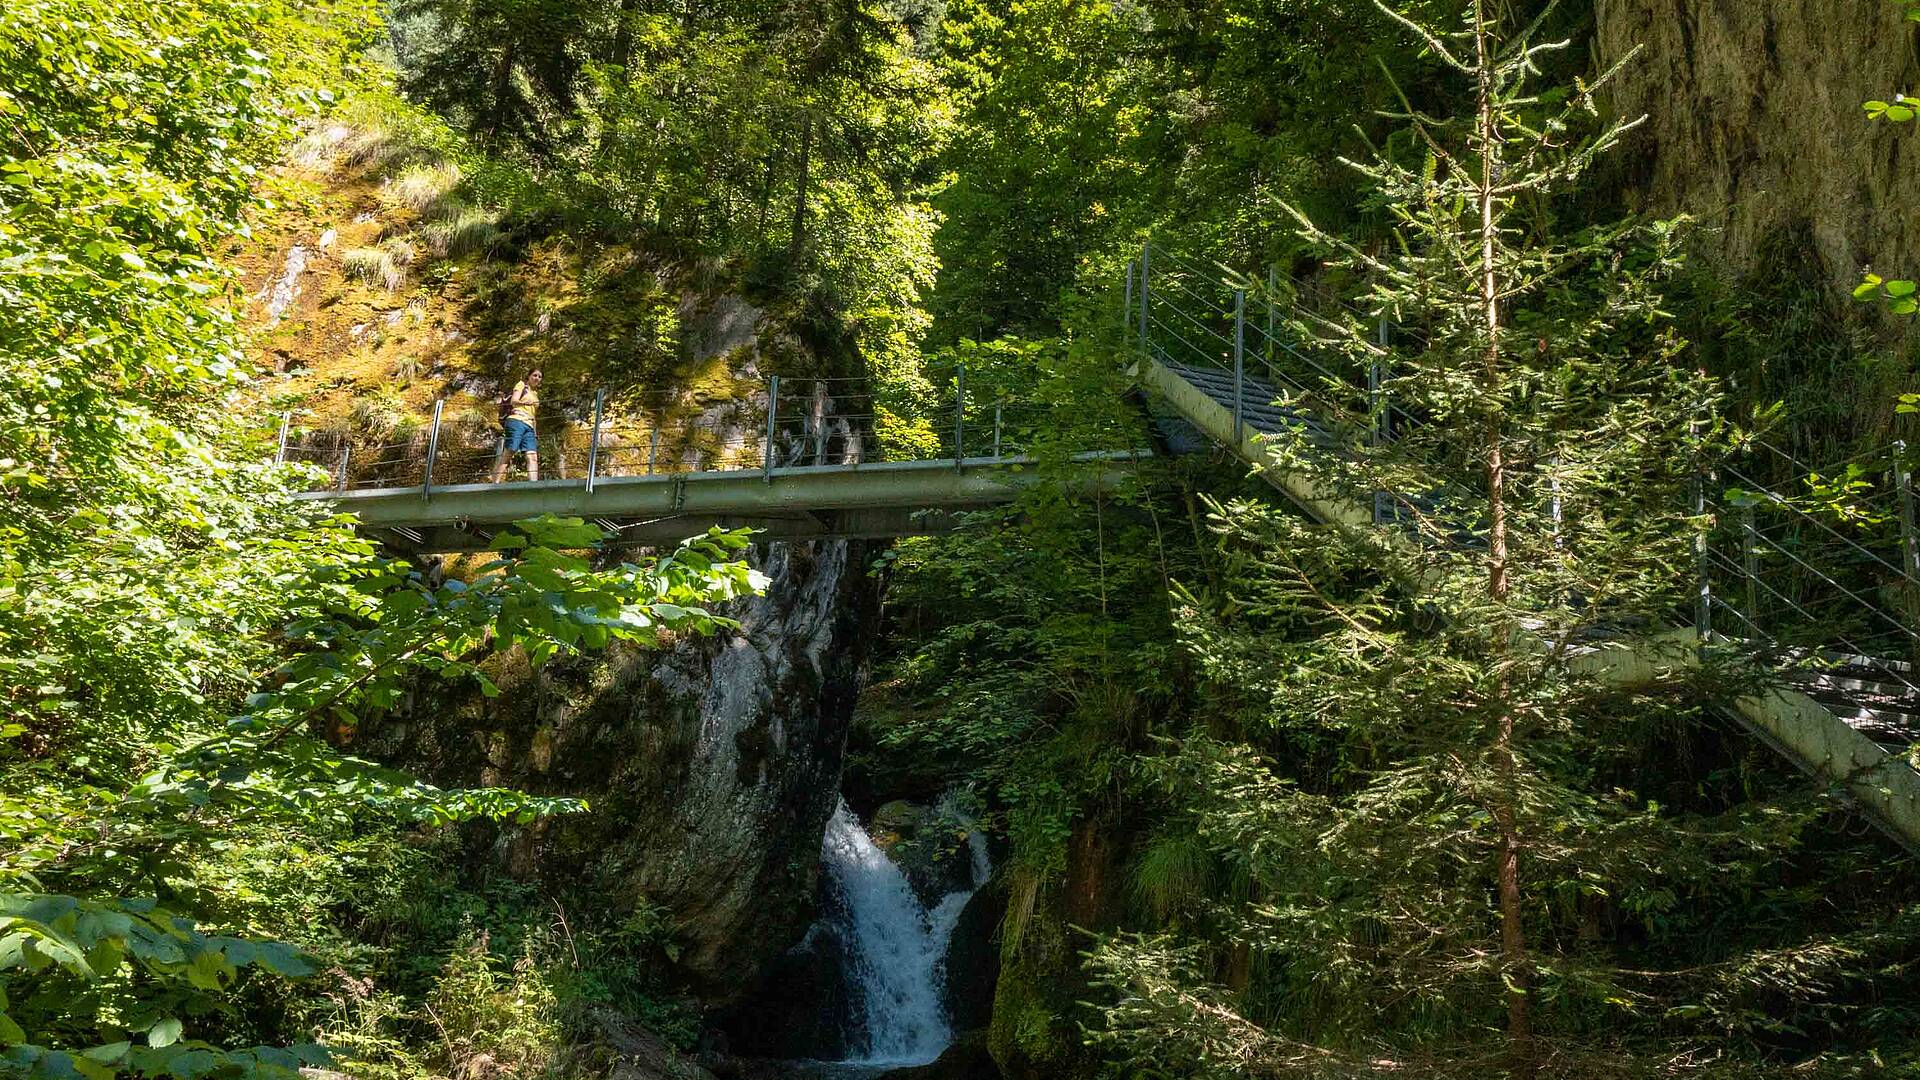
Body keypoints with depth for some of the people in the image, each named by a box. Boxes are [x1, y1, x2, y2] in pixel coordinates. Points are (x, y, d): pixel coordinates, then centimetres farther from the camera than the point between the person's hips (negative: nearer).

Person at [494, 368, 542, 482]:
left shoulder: (535, 393, 29)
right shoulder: (521, 385, 10)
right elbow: (514, 401, -7)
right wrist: (525, 402, -24)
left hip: (529, 426, 7)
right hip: (516, 421, -7)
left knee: (533, 456, -10)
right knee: (507, 455, -16)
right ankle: (495, 484, -22)